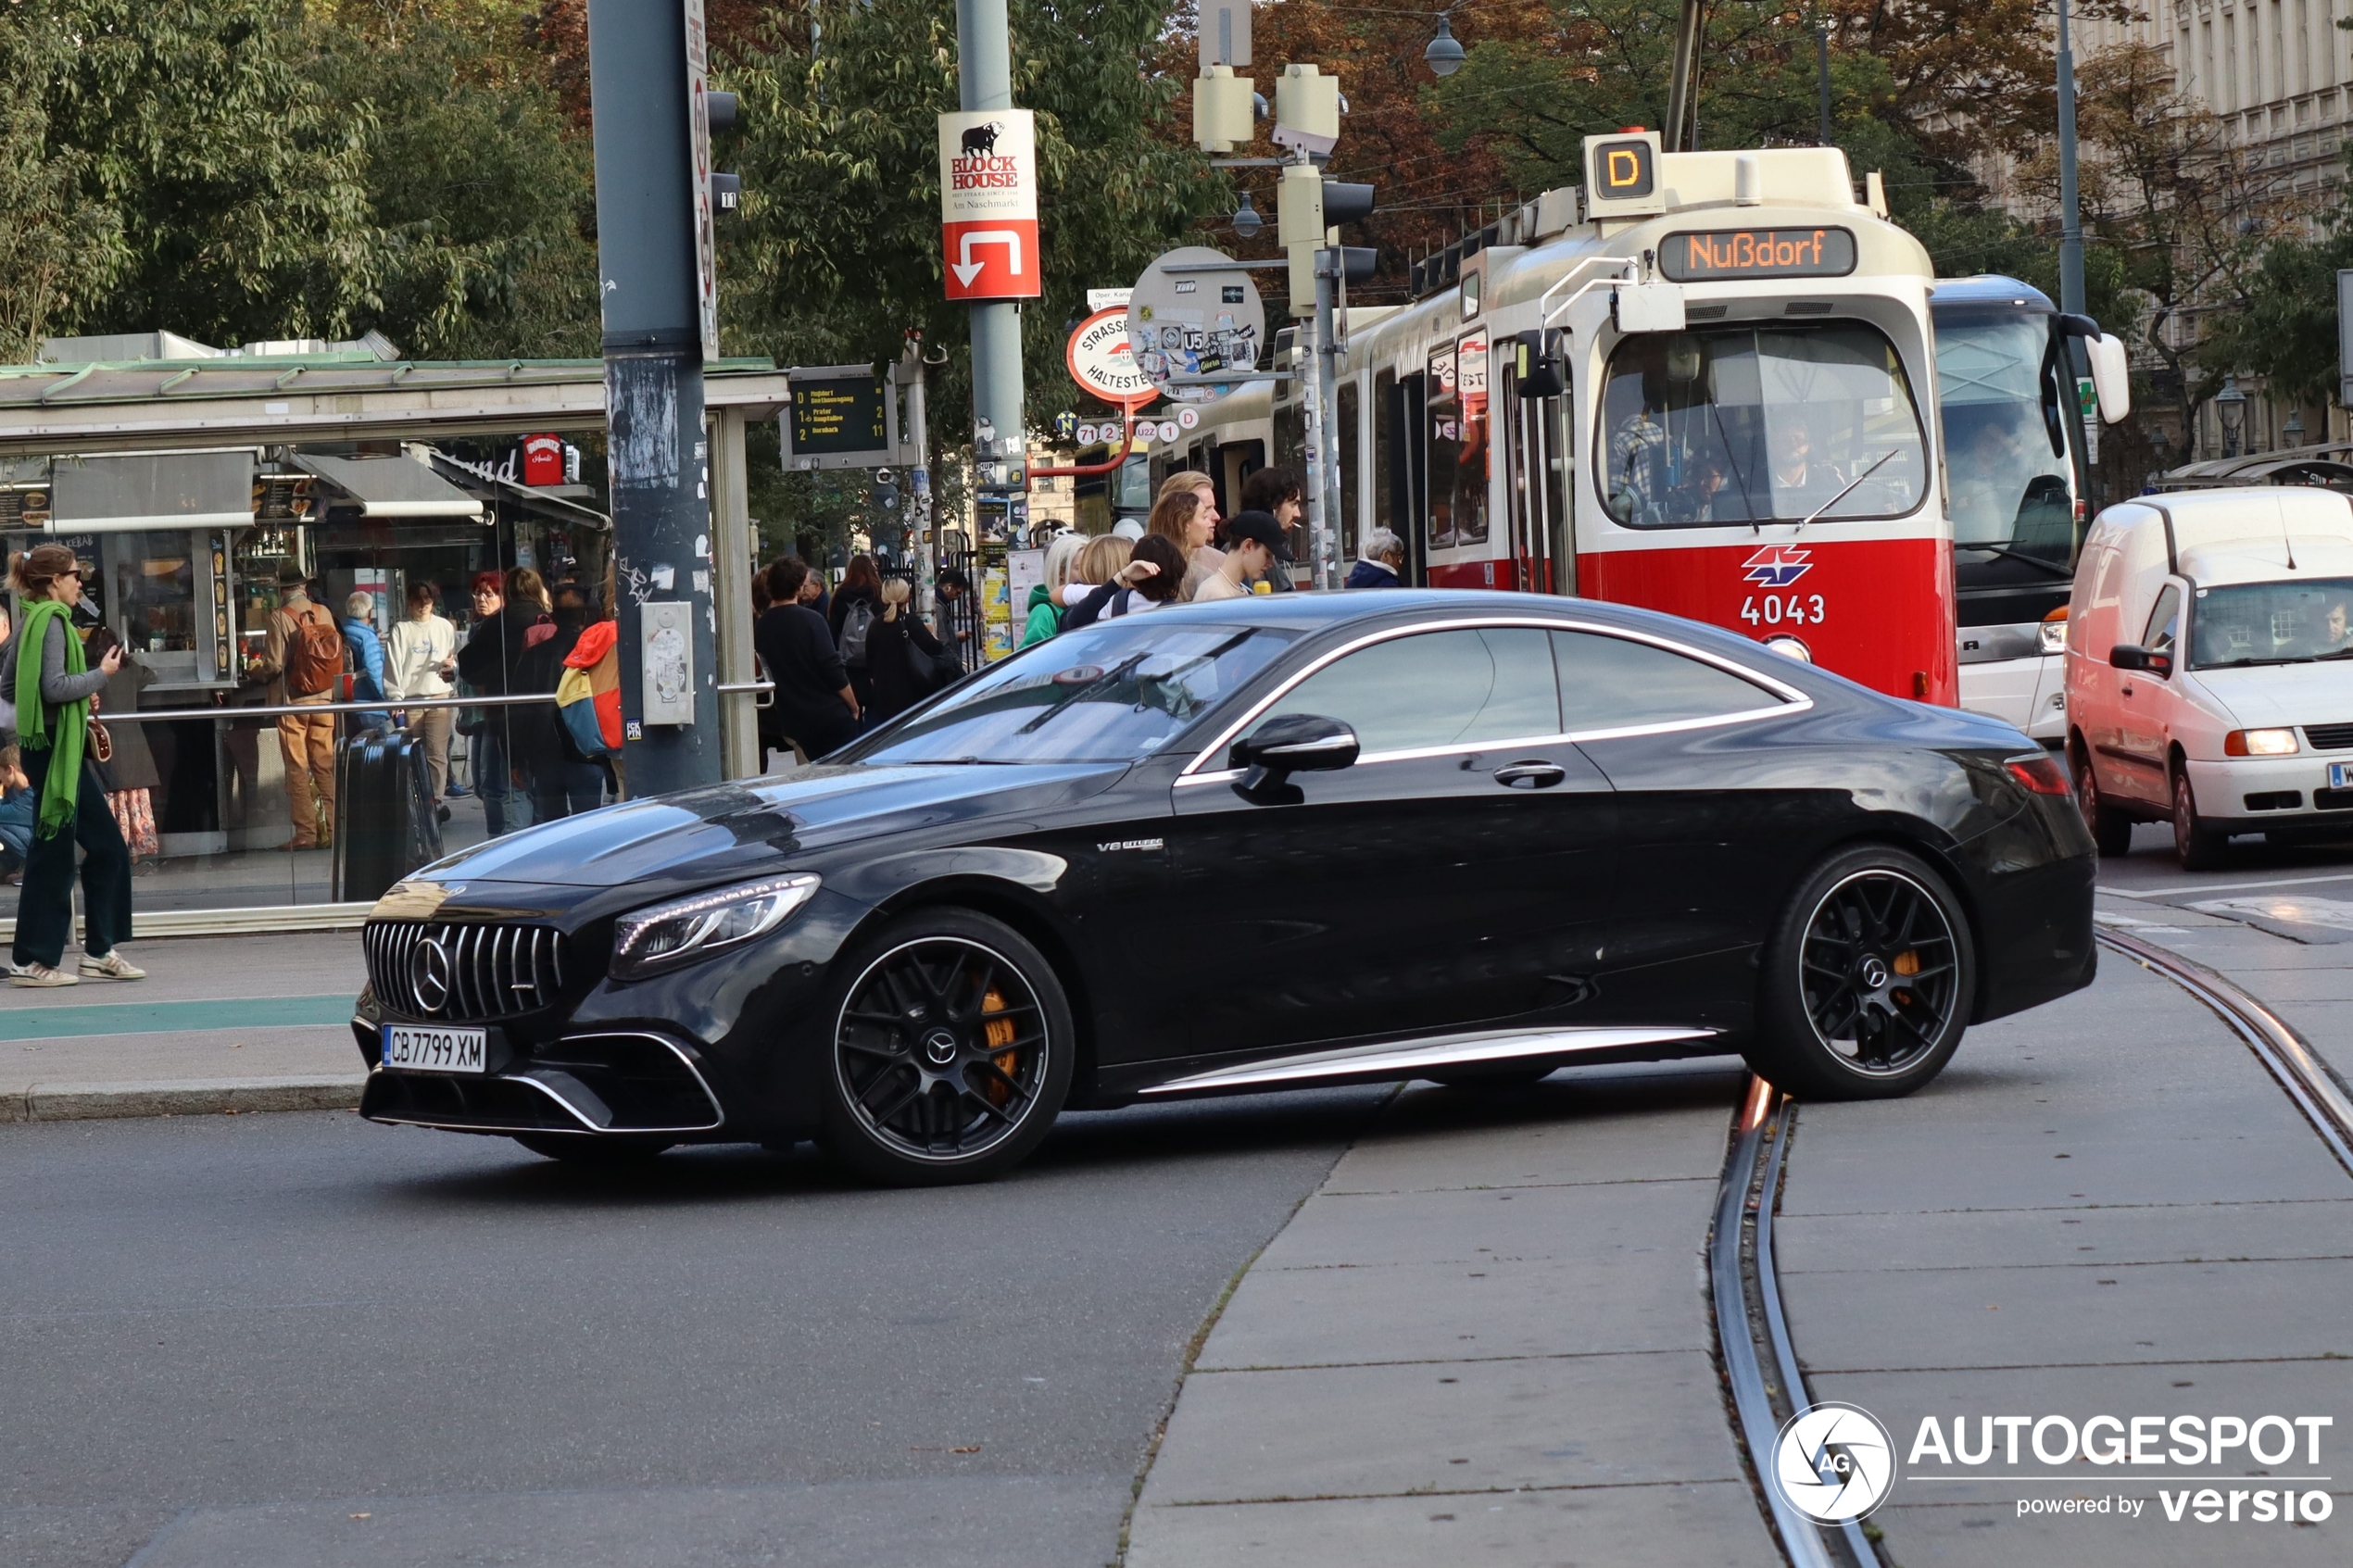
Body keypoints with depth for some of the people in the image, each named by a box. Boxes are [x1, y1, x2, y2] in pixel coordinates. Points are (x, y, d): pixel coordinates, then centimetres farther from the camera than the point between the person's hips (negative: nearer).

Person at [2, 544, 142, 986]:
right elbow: (55, 686, -23)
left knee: (107, 847, 12)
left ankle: (100, 951, 16)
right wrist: (101, 673, -10)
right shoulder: (51, 620, -14)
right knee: (53, 854, -4)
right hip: (54, 749, -10)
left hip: (64, 750, 10)